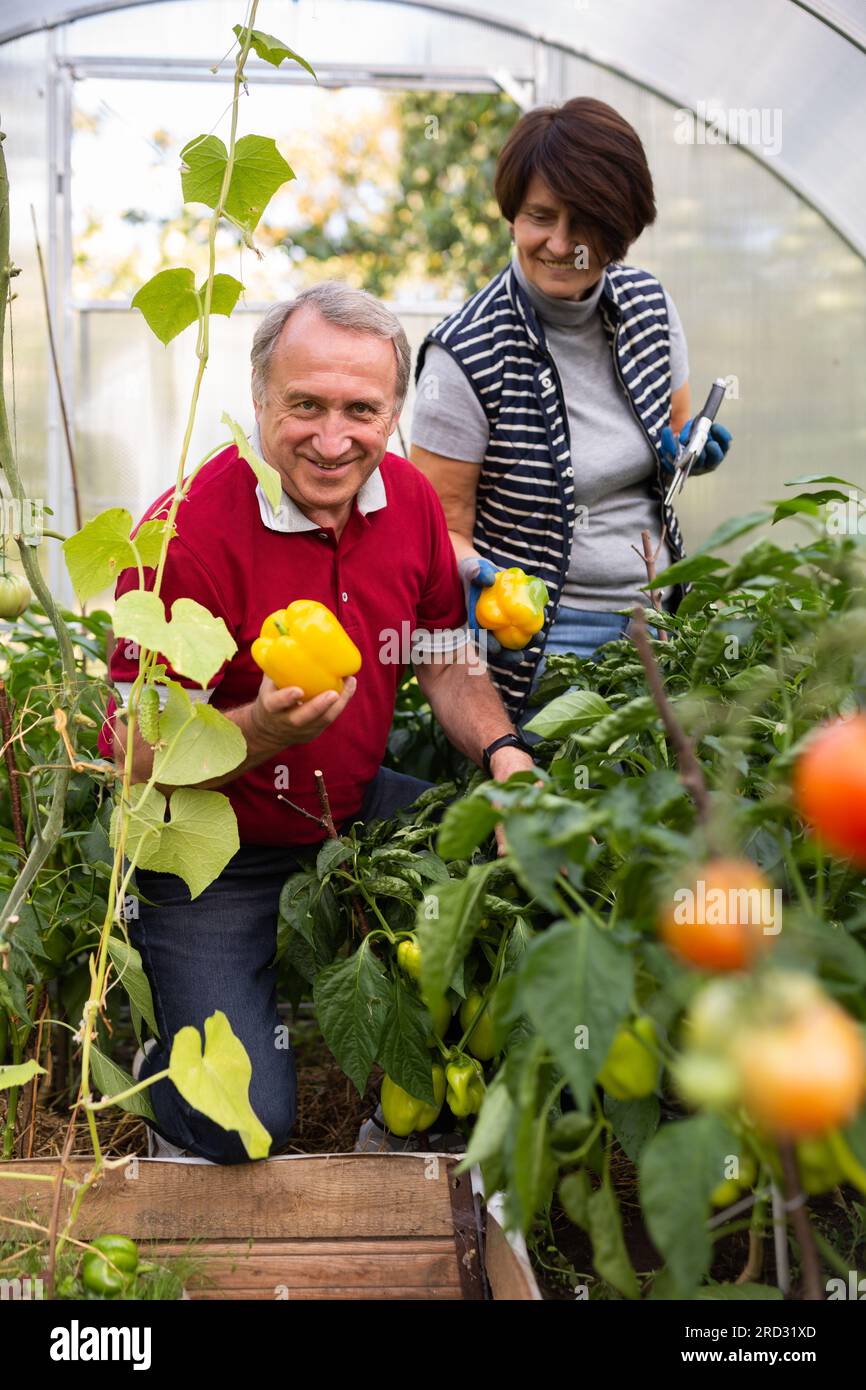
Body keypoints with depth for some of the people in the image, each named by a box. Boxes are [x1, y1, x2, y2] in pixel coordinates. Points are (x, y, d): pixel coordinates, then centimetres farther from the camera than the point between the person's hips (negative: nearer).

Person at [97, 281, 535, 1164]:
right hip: (211, 851, -6)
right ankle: (164, 1067, 25)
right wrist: (265, 729, -40)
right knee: (243, 1124, -14)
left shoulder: (410, 502, -5)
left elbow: (447, 665, 6)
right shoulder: (187, 533, -25)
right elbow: (141, 756, -21)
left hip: (355, 810, 6)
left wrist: (503, 753, -14)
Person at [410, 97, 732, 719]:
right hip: (539, 647, -5)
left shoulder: (648, 303, 1)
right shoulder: (465, 357, -16)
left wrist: (686, 452, -3)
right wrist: (476, 577, -32)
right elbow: (441, 529, -11)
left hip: (658, 621, 5)